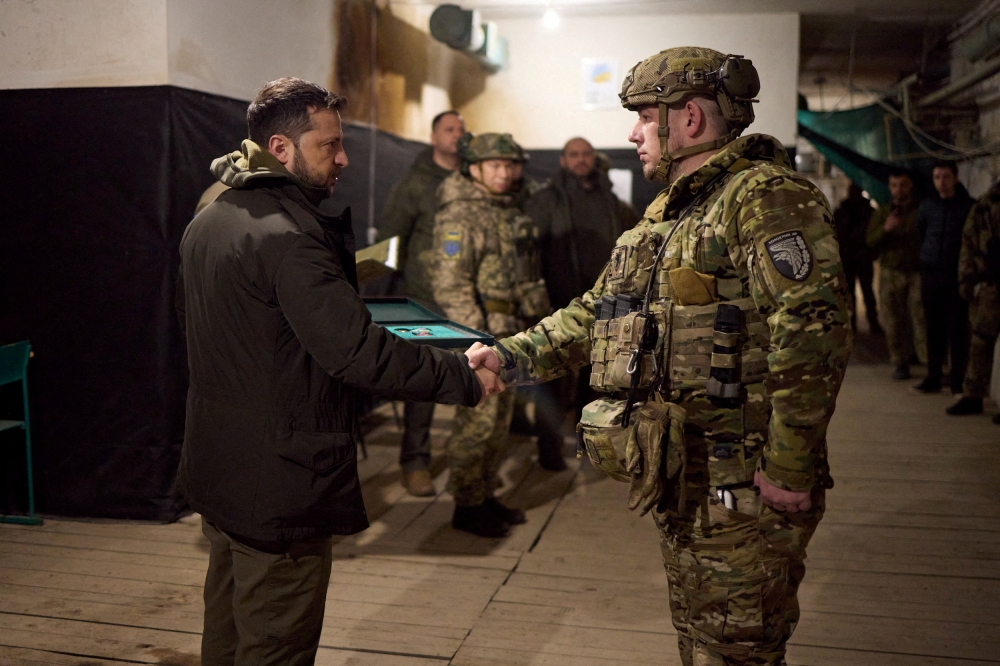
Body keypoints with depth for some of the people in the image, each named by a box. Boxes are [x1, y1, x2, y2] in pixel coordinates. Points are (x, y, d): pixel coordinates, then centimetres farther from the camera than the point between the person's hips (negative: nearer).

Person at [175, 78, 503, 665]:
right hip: (279, 490, -10)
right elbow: (359, 351, -29)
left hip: (216, 472, 10)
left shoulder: (207, 223, 9)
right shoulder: (287, 237, -22)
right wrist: (466, 379, -20)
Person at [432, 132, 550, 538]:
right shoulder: (459, 216, -12)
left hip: (509, 332, 9)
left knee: (500, 418, 14)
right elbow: (451, 284, -18)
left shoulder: (507, 211, 16)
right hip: (481, 332, -9)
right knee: (477, 420, -5)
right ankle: (466, 506, 7)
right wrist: (476, 340, -22)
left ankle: (486, 496, 25)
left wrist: (535, 318, 19)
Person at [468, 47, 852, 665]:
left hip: (743, 490, -9)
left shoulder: (767, 198, -15)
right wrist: (511, 357, 7)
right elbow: (595, 312, 18)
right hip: (680, 483, 9)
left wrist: (788, 470, -23)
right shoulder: (666, 213, 16)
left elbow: (812, 336, -24)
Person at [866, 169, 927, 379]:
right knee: (894, 321, 0)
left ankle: (930, 361, -7)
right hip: (891, 273, 2)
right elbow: (871, 241, 3)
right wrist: (885, 229, -16)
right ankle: (899, 364, 9)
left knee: (922, 318, -11)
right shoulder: (882, 213, 14)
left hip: (918, 273, -2)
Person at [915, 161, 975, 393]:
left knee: (957, 330, -2)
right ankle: (933, 378, 15)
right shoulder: (926, 206, 9)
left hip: (956, 276, -3)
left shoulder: (968, 206, -1)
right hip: (930, 274, 3)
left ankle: (958, 382, 4)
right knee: (934, 329, 8)